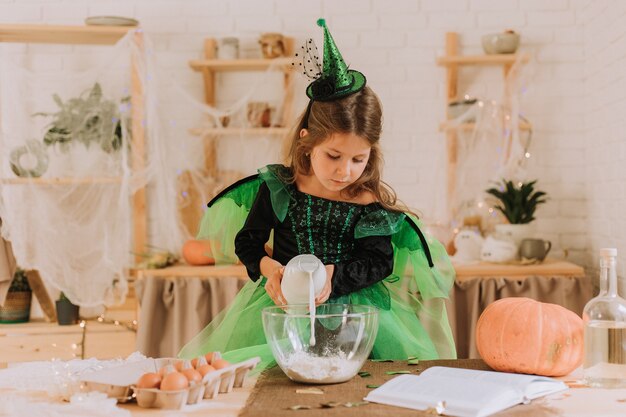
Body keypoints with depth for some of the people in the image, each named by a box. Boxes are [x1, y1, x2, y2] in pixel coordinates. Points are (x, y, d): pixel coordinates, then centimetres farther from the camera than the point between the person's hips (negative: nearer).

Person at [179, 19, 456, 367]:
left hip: (352, 304, 0)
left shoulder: (373, 203, -6)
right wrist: (269, 268, -14)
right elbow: (247, 241, 7)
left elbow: (379, 262, -3)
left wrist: (333, 274, -21)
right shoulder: (277, 188, -4)